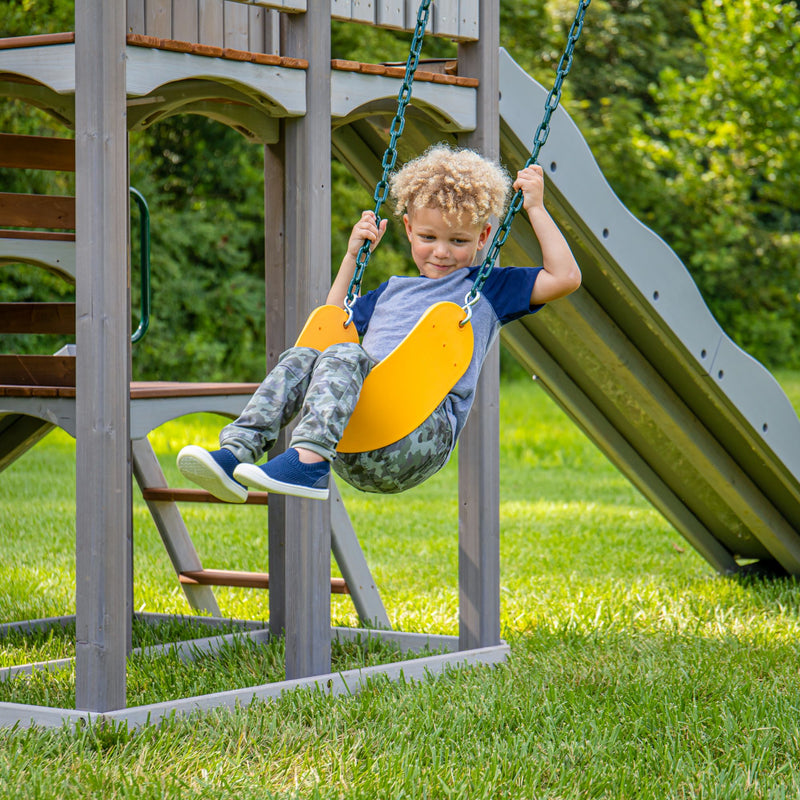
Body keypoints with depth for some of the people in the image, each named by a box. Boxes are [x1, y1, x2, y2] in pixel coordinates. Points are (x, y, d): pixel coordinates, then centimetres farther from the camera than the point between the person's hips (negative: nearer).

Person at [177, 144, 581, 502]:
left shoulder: (488, 288, 20)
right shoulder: (391, 291, 35)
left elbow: (565, 277, 10)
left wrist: (535, 208, 13)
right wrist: (353, 255, 39)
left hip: (426, 432, -5)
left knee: (343, 357, -30)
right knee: (300, 358, -21)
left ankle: (307, 461, -52)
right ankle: (236, 453, -37)